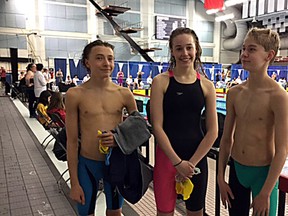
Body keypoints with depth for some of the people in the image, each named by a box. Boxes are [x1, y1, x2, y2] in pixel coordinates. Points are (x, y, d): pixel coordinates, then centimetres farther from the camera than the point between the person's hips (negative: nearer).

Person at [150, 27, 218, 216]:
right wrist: (178, 162, -13)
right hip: (167, 155, -2)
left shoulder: (206, 85, 0)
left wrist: (192, 163, -8)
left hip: (198, 156, 2)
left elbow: (212, 131, -2)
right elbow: (157, 126, -11)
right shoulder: (161, 81, -6)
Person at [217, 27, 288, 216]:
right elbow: (227, 139, 5)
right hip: (236, 169, 5)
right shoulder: (234, 93, -1)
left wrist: (265, 194, -15)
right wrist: (220, 178, 6)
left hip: (263, 172, -5)